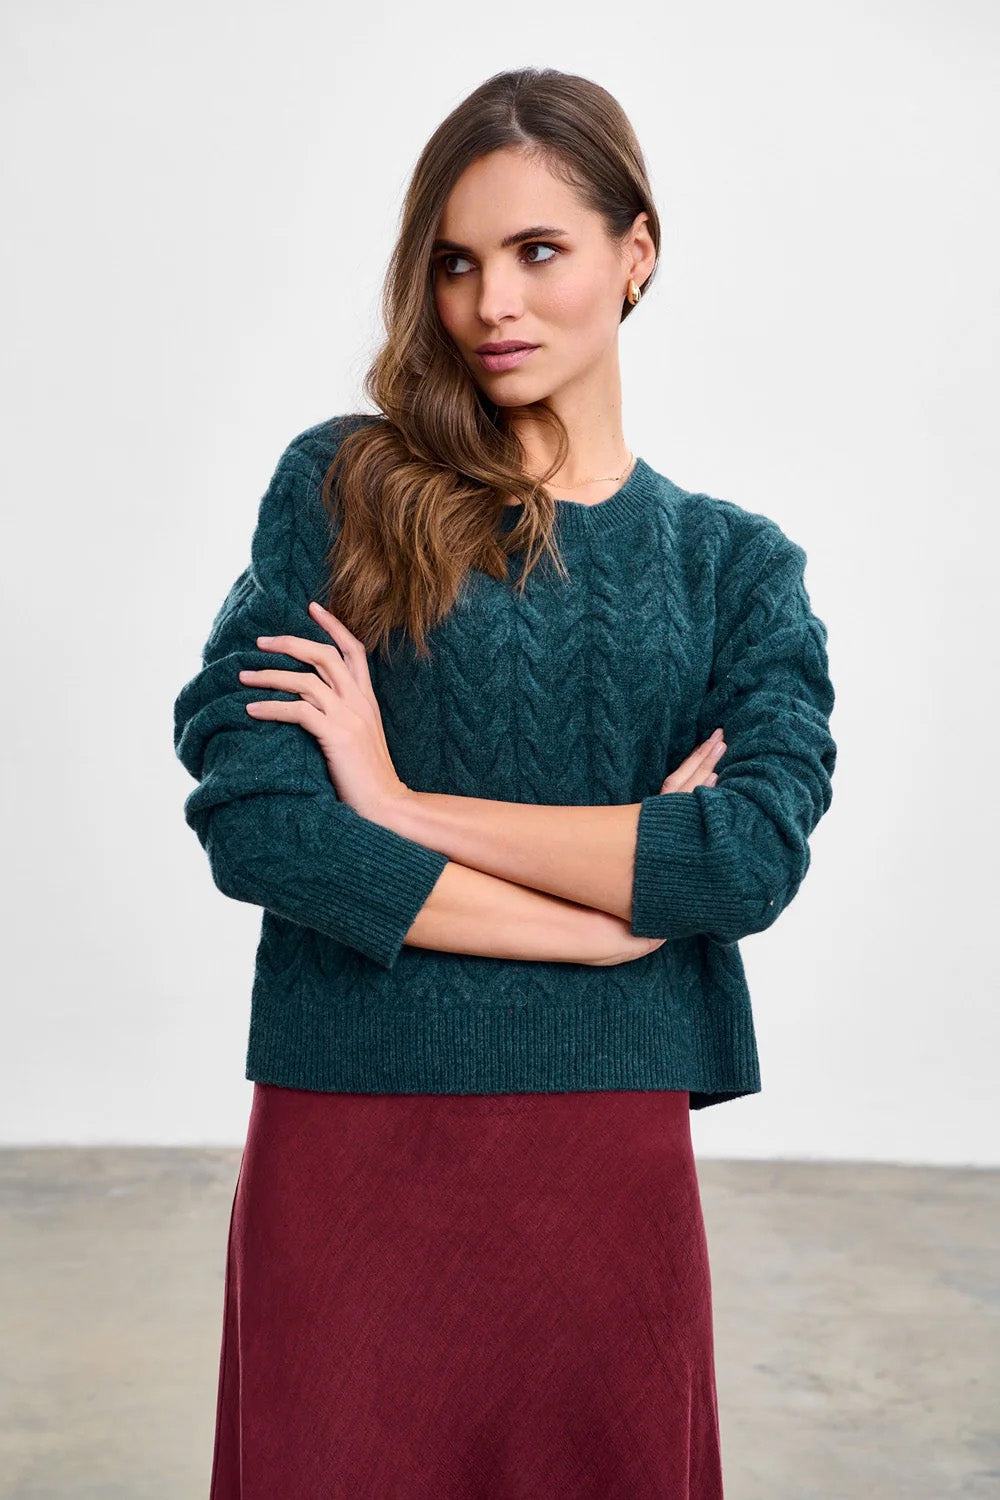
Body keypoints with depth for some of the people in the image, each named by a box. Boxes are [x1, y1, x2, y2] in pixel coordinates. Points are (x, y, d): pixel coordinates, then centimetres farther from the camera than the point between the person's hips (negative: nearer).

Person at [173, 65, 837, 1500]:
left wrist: (400, 805, -13)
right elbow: (249, 815, -12)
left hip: (609, 1154, 2)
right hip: (343, 1130, -1)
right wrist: (616, 907, -10)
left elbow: (755, 855, -11)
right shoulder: (343, 488, 0)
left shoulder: (737, 565, 6)